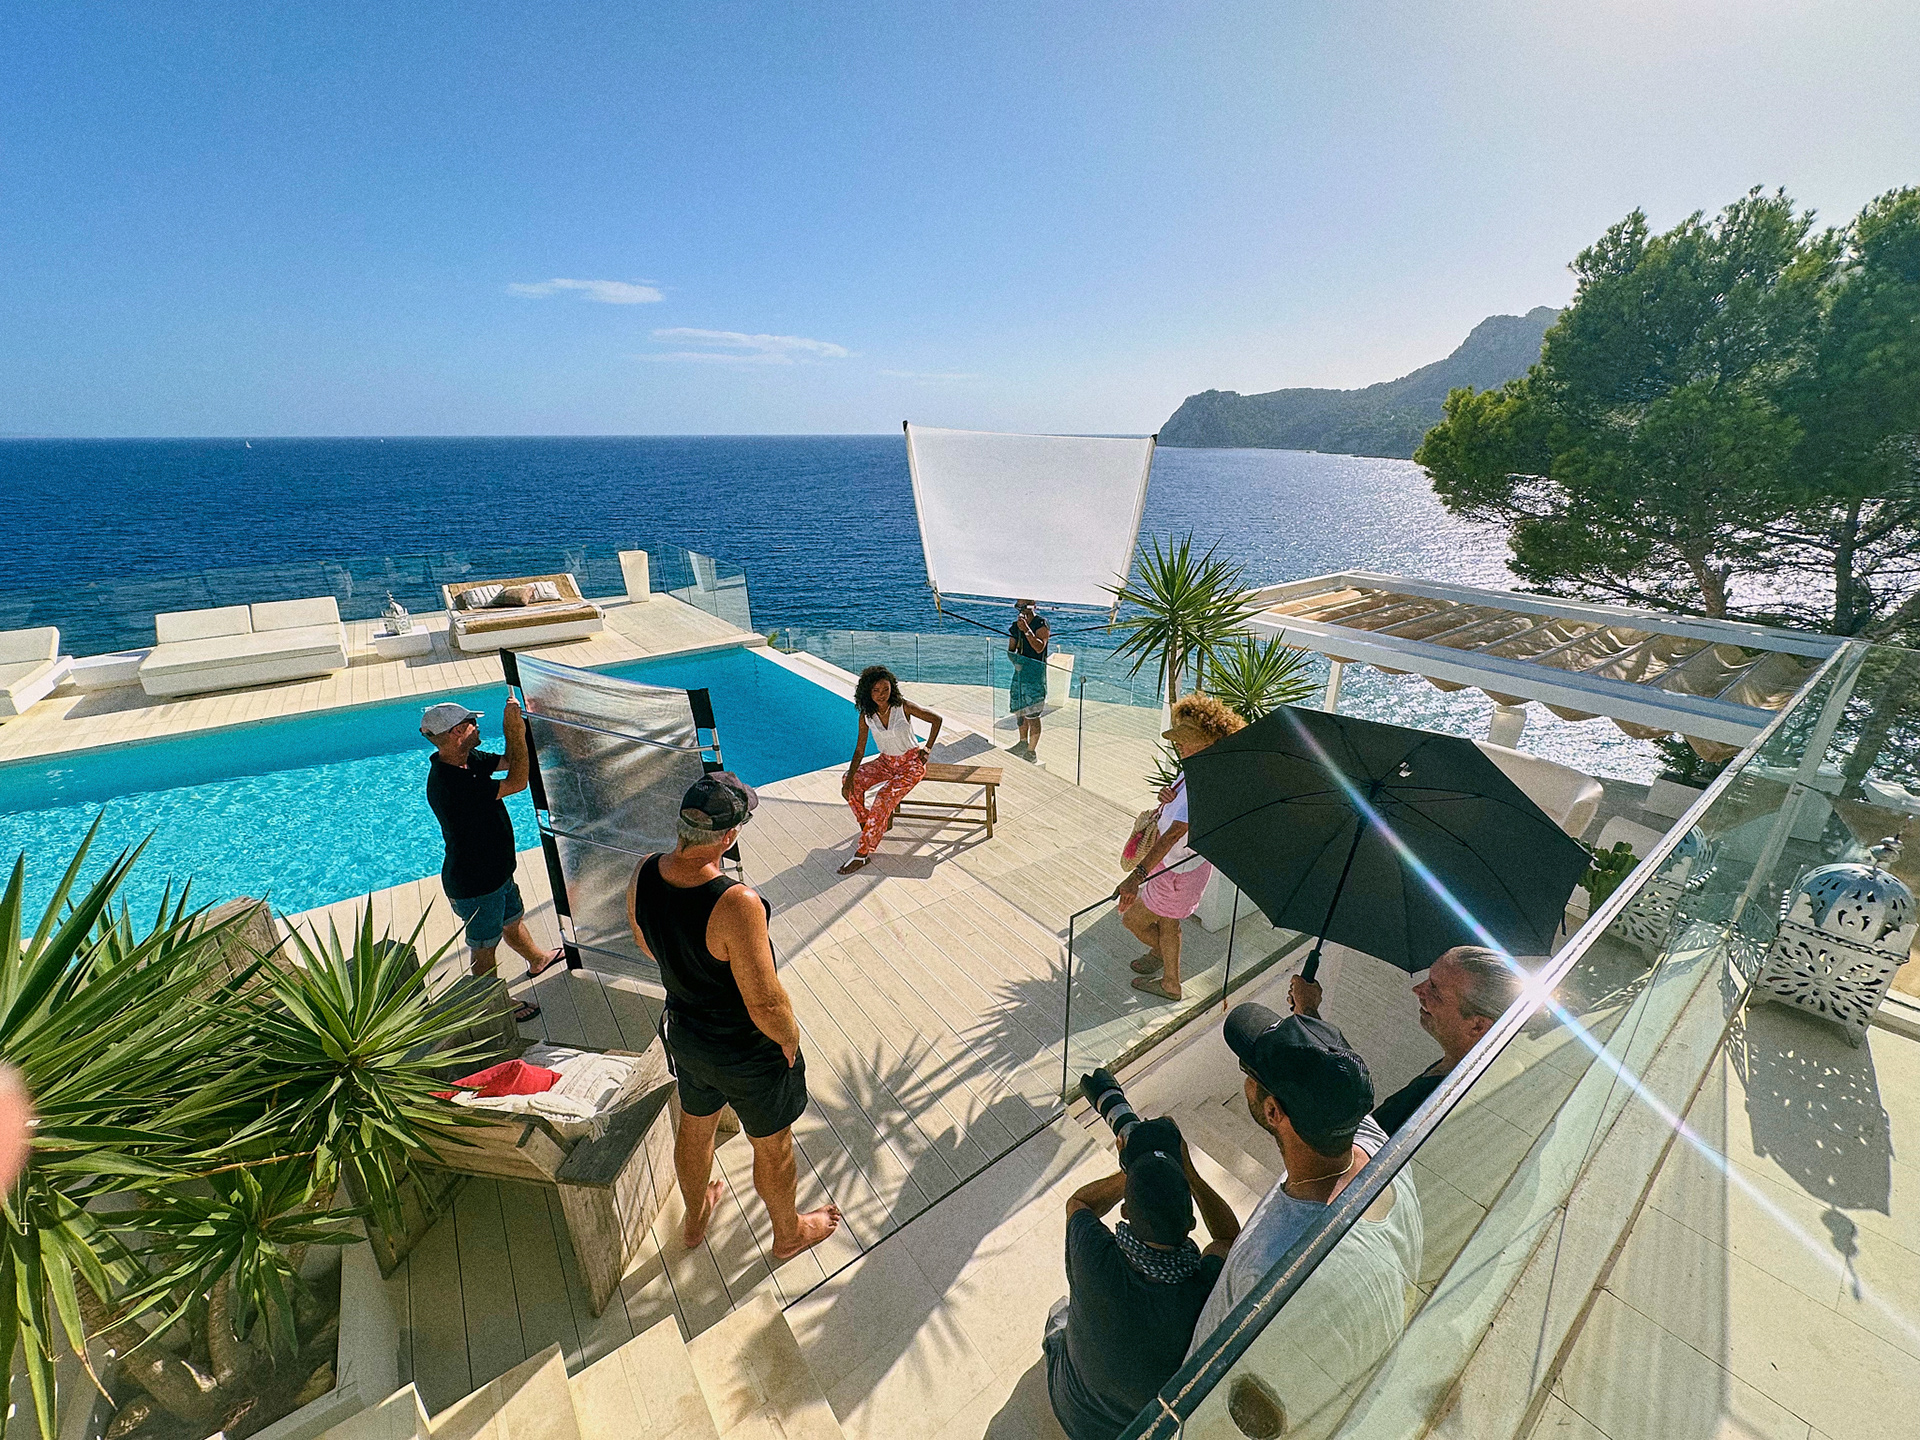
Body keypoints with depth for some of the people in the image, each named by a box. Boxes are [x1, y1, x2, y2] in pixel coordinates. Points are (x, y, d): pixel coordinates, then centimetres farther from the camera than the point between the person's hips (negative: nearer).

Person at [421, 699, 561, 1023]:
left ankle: (537, 960, 57)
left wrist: (516, 728, -10)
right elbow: (517, 782, -34)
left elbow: (508, 762, 7)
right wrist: (515, 730, -29)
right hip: (473, 886, -9)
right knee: (484, 949, 13)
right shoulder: (449, 784, -35)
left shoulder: (467, 760, -6)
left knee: (512, 918, 32)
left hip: (495, 871, 9)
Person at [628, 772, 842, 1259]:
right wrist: (789, 1037, -11)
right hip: (749, 1054, -6)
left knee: (694, 1129, 33)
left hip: (685, 1035, 6)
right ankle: (789, 1233, 50)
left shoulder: (643, 875, -18)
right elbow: (765, 1004, -31)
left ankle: (695, 1218, 61)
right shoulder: (737, 905, -39)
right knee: (772, 1146, 23)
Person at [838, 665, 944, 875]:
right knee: (852, 783, -15)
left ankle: (863, 853, -18)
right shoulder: (866, 716, -8)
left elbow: (936, 720, -7)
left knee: (884, 800, -24)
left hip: (912, 762, -5)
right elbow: (859, 751, -4)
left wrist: (927, 749, -5)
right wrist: (850, 777, -18)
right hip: (886, 761, 5)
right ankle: (867, 825, 4)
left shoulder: (903, 706, -18)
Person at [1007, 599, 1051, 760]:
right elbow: (1011, 651, 17)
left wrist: (1026, 630, -28)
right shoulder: (1016, 626, 11)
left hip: (1035, 672, -7)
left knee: (1032, 714, -7)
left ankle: (1032, 751, 1)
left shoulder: (1041, 624, -8)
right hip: (1019, 670, 7)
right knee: (1019, 710, 16)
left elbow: (1039, 648, -22)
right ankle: (1023, 742, 34)